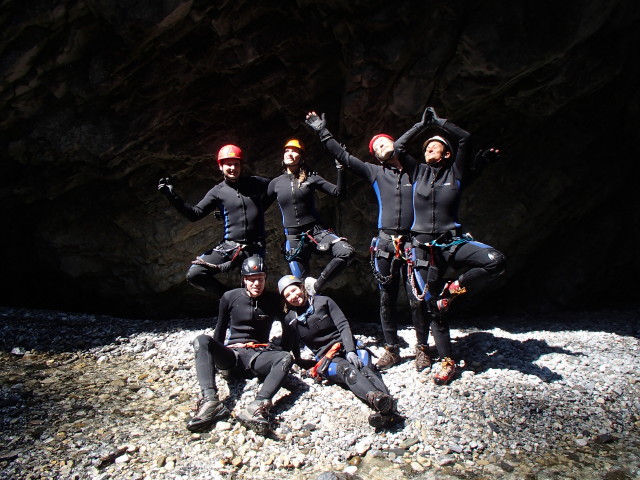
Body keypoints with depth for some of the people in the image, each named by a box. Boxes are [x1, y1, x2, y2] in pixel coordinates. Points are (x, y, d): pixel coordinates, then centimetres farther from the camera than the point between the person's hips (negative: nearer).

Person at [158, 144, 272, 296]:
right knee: (194, 274, -14)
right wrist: (173, 196, -16)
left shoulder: (256, 183, 4)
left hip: (255, 248, 0)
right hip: (228, 246, 1)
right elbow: (195, 214, -4)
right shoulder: (217, 191, 3)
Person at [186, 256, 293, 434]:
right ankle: (210, 402, -46)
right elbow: (220, 328, 17)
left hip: (258, 356, 0)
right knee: (202, 340, -29)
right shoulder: (230, 297, 6)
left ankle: (257, 407, -53)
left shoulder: (273, 300, 7)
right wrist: (214, 355, 19)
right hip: (232, 353, 0)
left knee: (286, 358, -32)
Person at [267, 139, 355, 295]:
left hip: (316, 231, -1)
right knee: (301, 283, 0)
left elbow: (338, 192, -3)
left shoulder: (311, 178, 3)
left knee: (346, 252, -26)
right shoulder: (276, 183, 8)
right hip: (293, 237, 1)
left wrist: (340, 168, -12)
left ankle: (317, 285, -12)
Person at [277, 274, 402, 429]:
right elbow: (287, 348, 18)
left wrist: (350, 351, -14)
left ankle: (389, 409, -58)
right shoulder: (290, 320, 10)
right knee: (347, 370, -36)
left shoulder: (323, 301, 6)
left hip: (348, 348, 1)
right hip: (325, 357, -1)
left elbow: (343, 326, -1)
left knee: (365, 370, -32)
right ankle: (378, 399, -64)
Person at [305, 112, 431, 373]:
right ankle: (392, 349, 17)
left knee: (417, 299, -1)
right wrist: (323, 132, 9)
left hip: (412, 243, -1)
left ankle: (422, 348, 14)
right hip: (385, 243, 2)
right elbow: (344, 157, 11)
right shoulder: (375, 173, 12)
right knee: (387, 299, 6)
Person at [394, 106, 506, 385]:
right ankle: (447, 361, 17)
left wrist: (438, 121, 10)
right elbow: (398, 147, 7)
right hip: (424, 248, 1)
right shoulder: (418, 172, 11)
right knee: (434, 306, 2)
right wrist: (422, 124, 13)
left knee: (496, 262, -27)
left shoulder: (454, 172, 8)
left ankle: (455, 287, -5)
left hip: (453, 242, 0)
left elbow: (464, 138, 2)